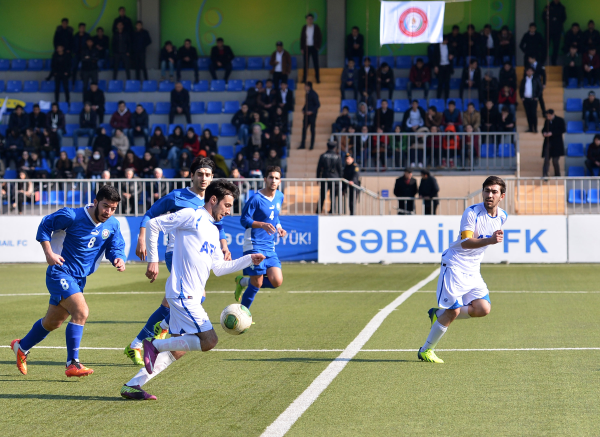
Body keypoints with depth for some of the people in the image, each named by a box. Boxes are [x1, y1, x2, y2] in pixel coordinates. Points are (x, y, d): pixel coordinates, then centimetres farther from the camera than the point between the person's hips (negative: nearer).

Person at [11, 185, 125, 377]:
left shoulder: (112, 225, -2)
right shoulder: (72, 216, -18)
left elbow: (116, 248, 5)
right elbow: (44, 225, -6)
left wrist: (119, 259, -19)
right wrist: (48, 252, -16)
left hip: (79, 278, 8)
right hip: (60, 273, -7)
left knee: (53, 321, 20)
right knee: (81, 311, -26)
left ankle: (22, 347, 45)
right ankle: (72, 364, -21)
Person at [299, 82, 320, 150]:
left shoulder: (314, 94, -14)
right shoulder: (307, 94, 8)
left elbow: (318, 105, -15)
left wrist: (311, 111, -21)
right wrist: (303, 109, 5)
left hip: (312, 114, -7)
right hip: (307, 114, 7)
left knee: (312, 130, 2)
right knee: (304, 129, 7)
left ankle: (312, 145, 10)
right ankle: (302, 145, 12)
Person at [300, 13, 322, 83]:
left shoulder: (316, 27, 1)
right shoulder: (304, 27, 6)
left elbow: (320, 37, 3)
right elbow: (302, 38, 8)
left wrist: (318, 46, -5)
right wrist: (301, 48, 2)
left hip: (314, 48, -2)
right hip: (306, 47, 2)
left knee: (316, 64, 1)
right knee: (305, 64, 2)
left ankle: (317, 78, 4)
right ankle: (304, 79, 4)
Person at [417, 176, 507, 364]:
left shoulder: (502, 217, 4)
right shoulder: (472, 212, -17)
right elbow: (465, 242, -30)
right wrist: (489, 240, -42)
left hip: (473, 270, 7)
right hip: (454, 265, -7)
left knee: (483, 309, -8)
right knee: (453, 311, -12)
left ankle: (438, 314, 14)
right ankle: (425, 350, 5)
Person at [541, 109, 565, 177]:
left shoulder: (560, 120, -3)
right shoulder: (547, 121, 11)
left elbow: (563, 130, -11)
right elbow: (544, 129, 19)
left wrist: (552, 133, -20)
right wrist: (544, 133, -6)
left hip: (556, 144, -4)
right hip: (548, 143, 4)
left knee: (555, 161, 0)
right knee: (546, 160, -7)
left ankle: (557, 175, 18)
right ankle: (545, 175, -11)